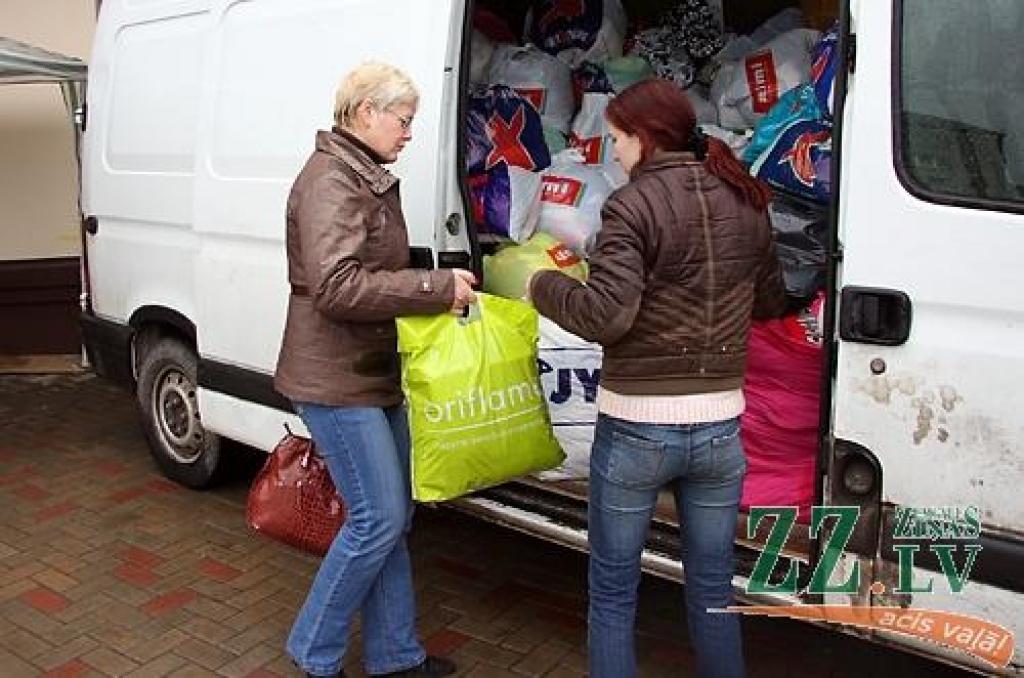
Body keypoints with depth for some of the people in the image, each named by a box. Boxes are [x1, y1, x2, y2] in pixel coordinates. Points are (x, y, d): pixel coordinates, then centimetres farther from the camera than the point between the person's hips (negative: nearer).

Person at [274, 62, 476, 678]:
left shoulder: (371, 179, 15)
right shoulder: (330, 180, -16)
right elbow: (337, 286, -28)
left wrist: (442, 285, 7)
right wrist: (439, 288, -24)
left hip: (376, 373, 10)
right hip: (336, 379, -10)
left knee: (393, 517, 14)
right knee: (378, 519, -4)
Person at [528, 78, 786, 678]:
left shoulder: (633, 205, -13)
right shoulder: (747, 203, 6)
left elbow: (606, 315, -21)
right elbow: (771, 302, 16)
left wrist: (544, 285, -5)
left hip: (636, 429, -5)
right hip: (718, 426, 6)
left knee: (613, 592, 13)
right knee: (713, 589, 20)